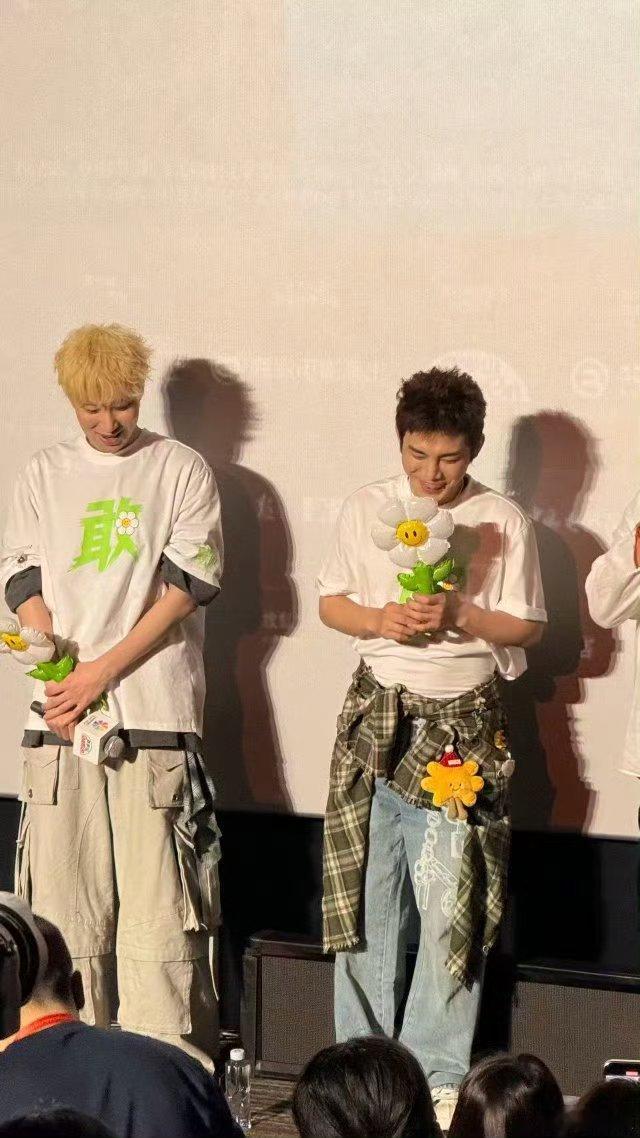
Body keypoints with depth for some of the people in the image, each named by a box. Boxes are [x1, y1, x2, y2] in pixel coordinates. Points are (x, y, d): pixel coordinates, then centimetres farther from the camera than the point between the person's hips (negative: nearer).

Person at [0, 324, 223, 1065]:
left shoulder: (179, 470, 5)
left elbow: (189, 581, -3)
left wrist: (103, 670, -11)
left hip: (154, 709, -3)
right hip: (60, 715, 3)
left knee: (157, 897, -8)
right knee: (65, 898, 1)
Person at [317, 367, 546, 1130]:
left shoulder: (501, 523, -2)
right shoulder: (367, 510, 4)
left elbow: (525, 626, 1)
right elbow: (331, 602, 10)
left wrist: (457, 615, -16)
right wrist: (380, 620, -10)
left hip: (462, 725, -2)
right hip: (377, 715, 2)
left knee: (450, 906, -4)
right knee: (365, 895, 4)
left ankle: (437, 1075, 4)